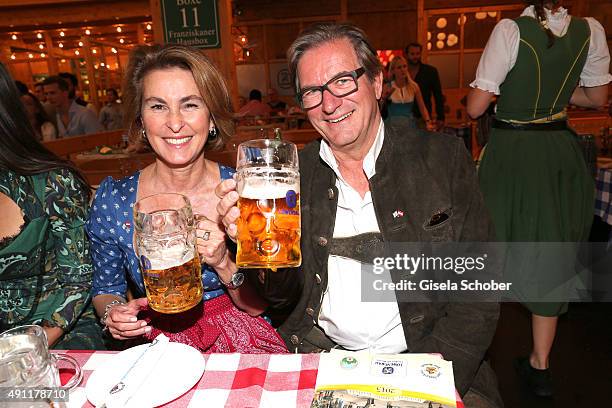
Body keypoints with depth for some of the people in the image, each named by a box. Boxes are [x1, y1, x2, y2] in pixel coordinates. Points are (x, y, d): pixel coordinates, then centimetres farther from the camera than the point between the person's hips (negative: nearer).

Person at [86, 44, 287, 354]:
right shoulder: (112, 201, -9)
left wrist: (224, 262, -23)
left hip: (240, 343, -2)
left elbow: (260, 305, -5)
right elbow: (105, 288, 7)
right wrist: (112, 313, -14)